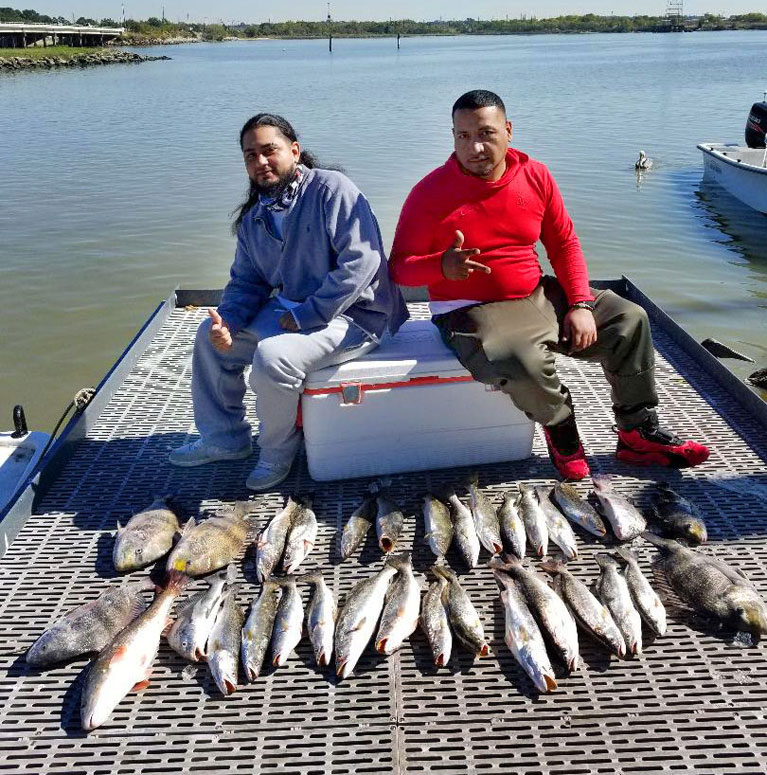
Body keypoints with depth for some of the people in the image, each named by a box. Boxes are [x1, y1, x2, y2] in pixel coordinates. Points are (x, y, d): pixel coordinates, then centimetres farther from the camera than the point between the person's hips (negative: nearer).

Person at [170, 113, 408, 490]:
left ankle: (278, 451, -3)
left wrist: (306, 313, -25)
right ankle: (223, 438, 21)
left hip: (352, 314, -9)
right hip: (289, 310, 9)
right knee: (209, 335, 9)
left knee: (272, 356, -32)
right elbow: (245, 281, 13)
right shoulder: (253, 217, 9)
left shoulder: (331, 189, -16)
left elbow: (361, 260, -26)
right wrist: (227, 320, -10)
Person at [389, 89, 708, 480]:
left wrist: (581, 305, -5)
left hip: (538, 296, 6)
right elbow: (400, 266, -11)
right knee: (524, 361, -37)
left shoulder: (535, 176, 2)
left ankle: (638, 435, 15)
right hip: (472, 312, -6)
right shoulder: (430, 192, -12)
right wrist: (443, 266, -32)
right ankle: (561, 430, -2)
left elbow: (564, 243, 7)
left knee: (630, 319, 2)